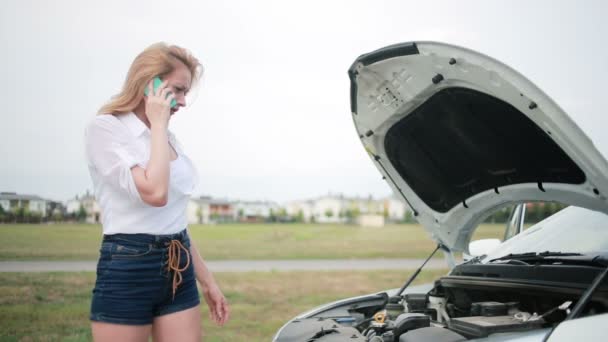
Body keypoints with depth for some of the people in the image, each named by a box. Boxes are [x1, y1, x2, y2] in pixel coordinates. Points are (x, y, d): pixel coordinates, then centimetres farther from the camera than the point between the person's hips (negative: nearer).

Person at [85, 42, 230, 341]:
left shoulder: (168, 138, 12)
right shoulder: (104, 127, -9)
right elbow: (155, 193, -24)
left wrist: (206, 280, 19)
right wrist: (158, 126, -13)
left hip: (178, 272, 7)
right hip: (127, 271, -7)